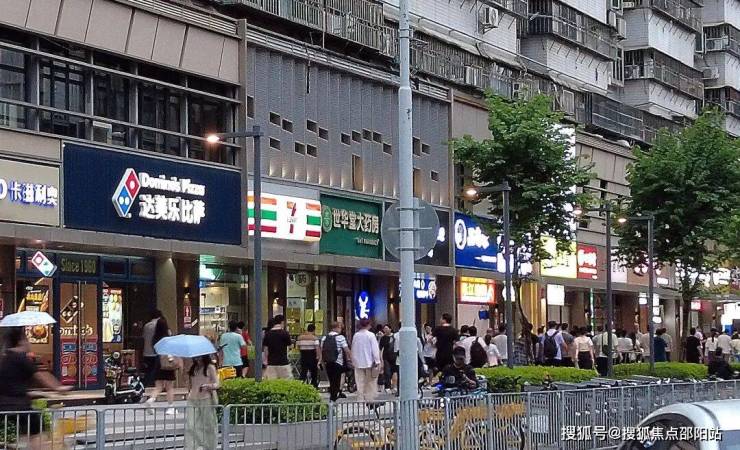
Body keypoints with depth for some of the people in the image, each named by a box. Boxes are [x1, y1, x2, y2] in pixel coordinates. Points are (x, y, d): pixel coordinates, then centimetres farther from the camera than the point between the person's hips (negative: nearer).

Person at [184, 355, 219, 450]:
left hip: (206, 400, -4)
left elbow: (216, 384, -4)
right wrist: (189, 393, 11)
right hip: (193, 400, 4)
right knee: (190, 426, -7)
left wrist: (208, 386, -22)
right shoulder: (193, 368, 15)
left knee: (208, 426, 0)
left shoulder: (210, 367, 0)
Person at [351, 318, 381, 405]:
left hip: (358, 362, 3)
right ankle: (370, 400, 2)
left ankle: (360, 400, 5)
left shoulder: (356, 336, 2)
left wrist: (354, 361, 15)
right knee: (371, 382, 4)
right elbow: (375, 349, -10)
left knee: (360, 383, 6)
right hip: (369, 362, -3)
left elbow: (353, 350, 8)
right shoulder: (370, 335, -9)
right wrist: (377, 362, -6)